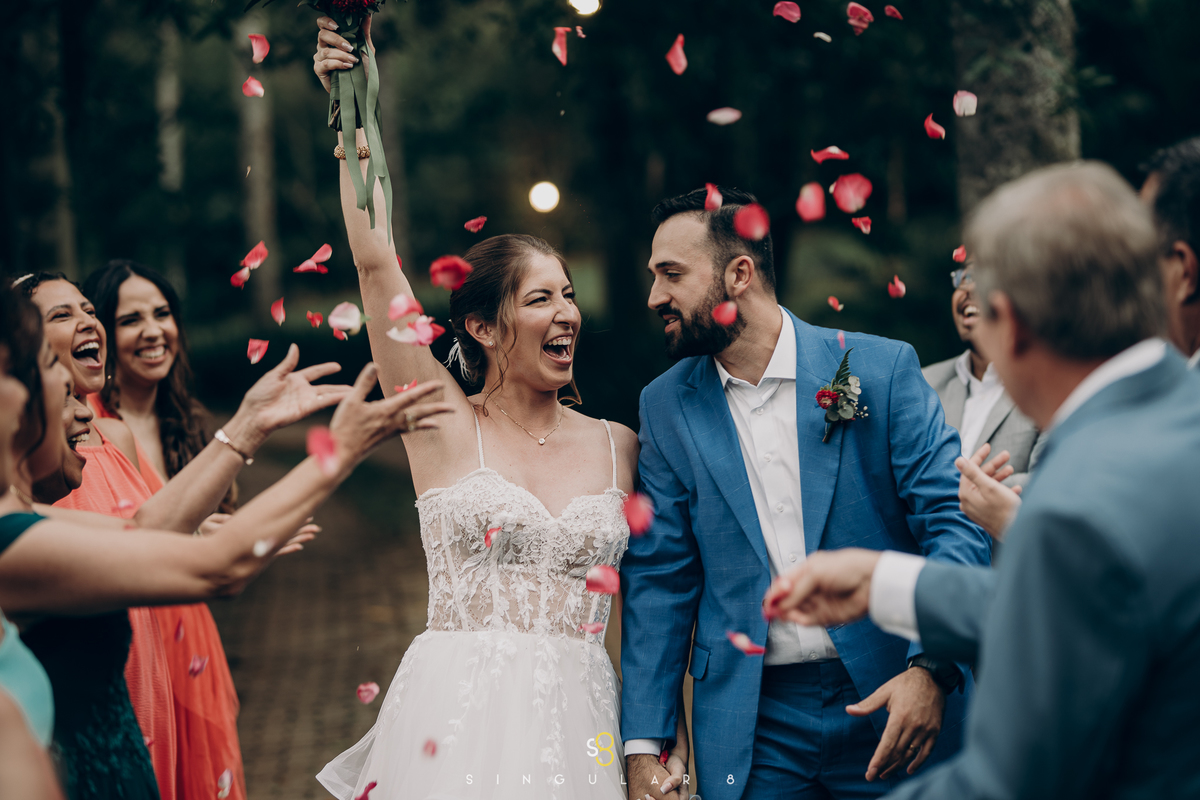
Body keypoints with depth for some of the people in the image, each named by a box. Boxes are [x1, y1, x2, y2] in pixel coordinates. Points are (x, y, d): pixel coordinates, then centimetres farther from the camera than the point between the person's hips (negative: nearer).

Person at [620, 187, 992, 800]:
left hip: (891, 705, -2)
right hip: (752, 729, 2)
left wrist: (930, 668, -21)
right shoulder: (666, 405, 4)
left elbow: (956, 520, -8)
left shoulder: (881, 368, -4)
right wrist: (644, 744, -2)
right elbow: (658, 579, 5)